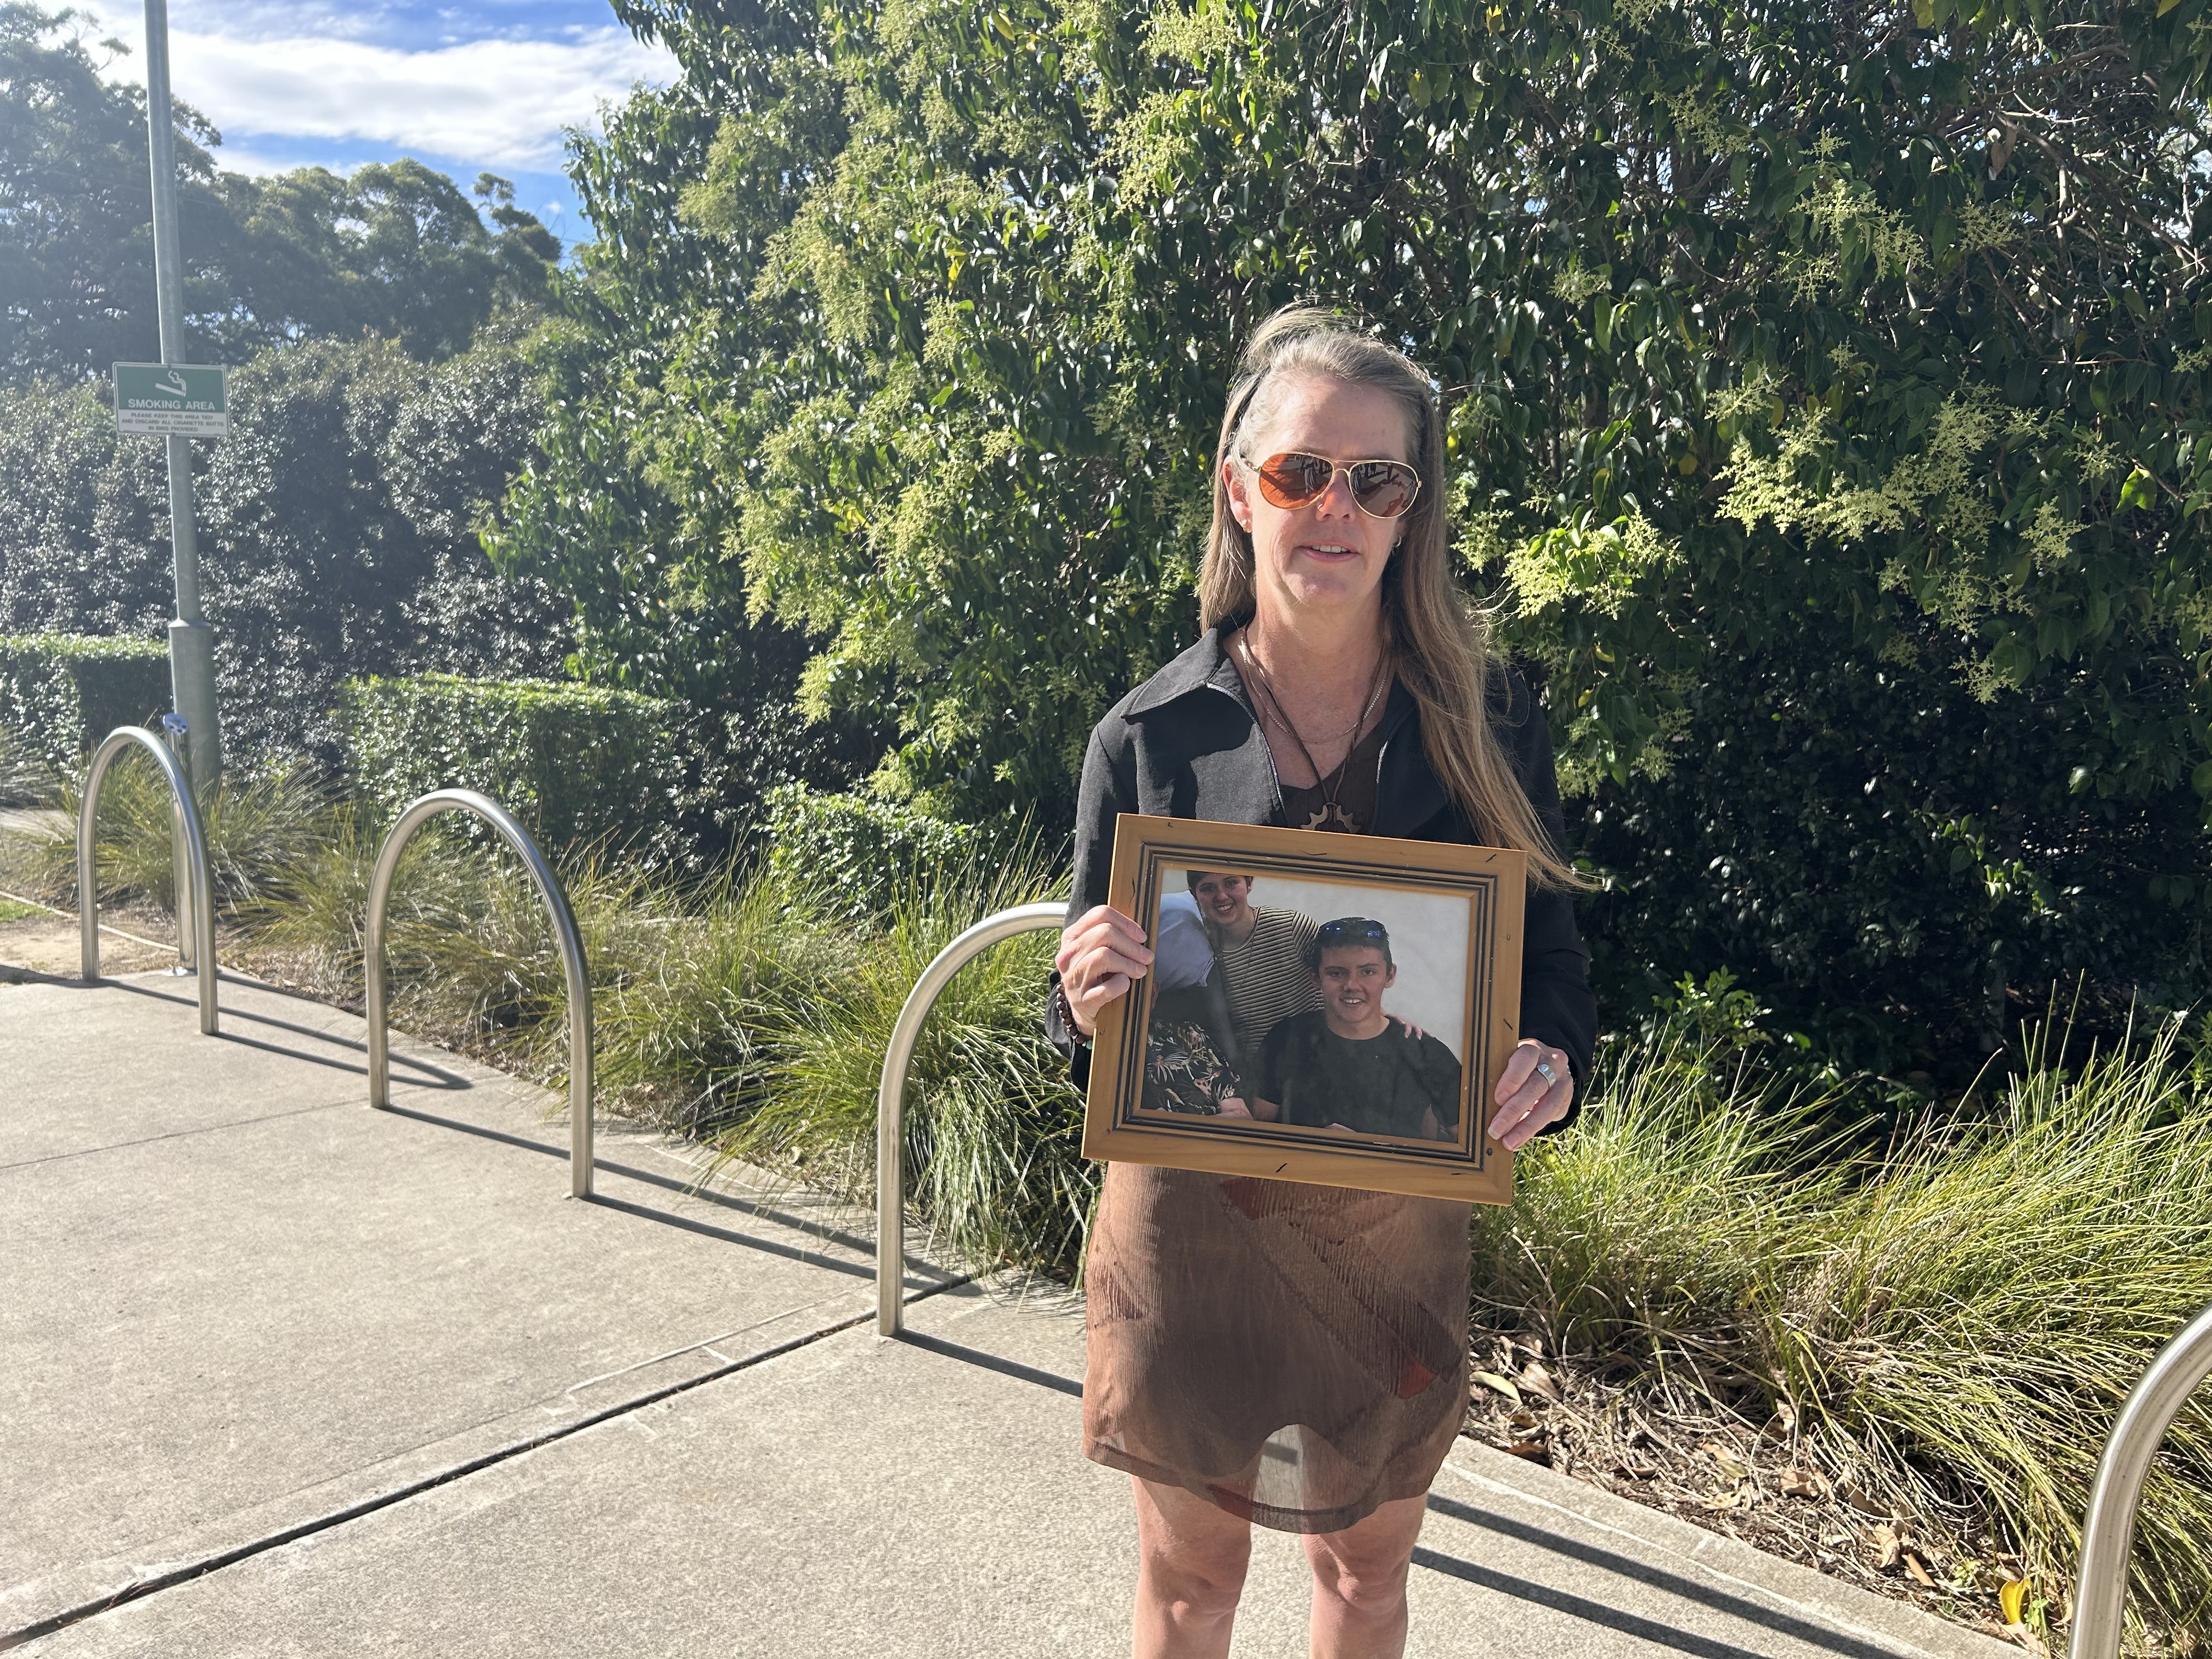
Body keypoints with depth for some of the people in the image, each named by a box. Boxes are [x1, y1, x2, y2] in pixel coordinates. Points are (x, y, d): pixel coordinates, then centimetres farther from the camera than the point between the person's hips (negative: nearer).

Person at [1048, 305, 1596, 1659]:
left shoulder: (1485, 721, -3)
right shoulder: (1151, 736, -6)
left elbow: (1554, 956, 4)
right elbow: (1090, 1027, 0)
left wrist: (1548, 1062, -18)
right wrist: (1088, 998, -23)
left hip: (1400, 1227, 2)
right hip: (1191, 1220, -1)